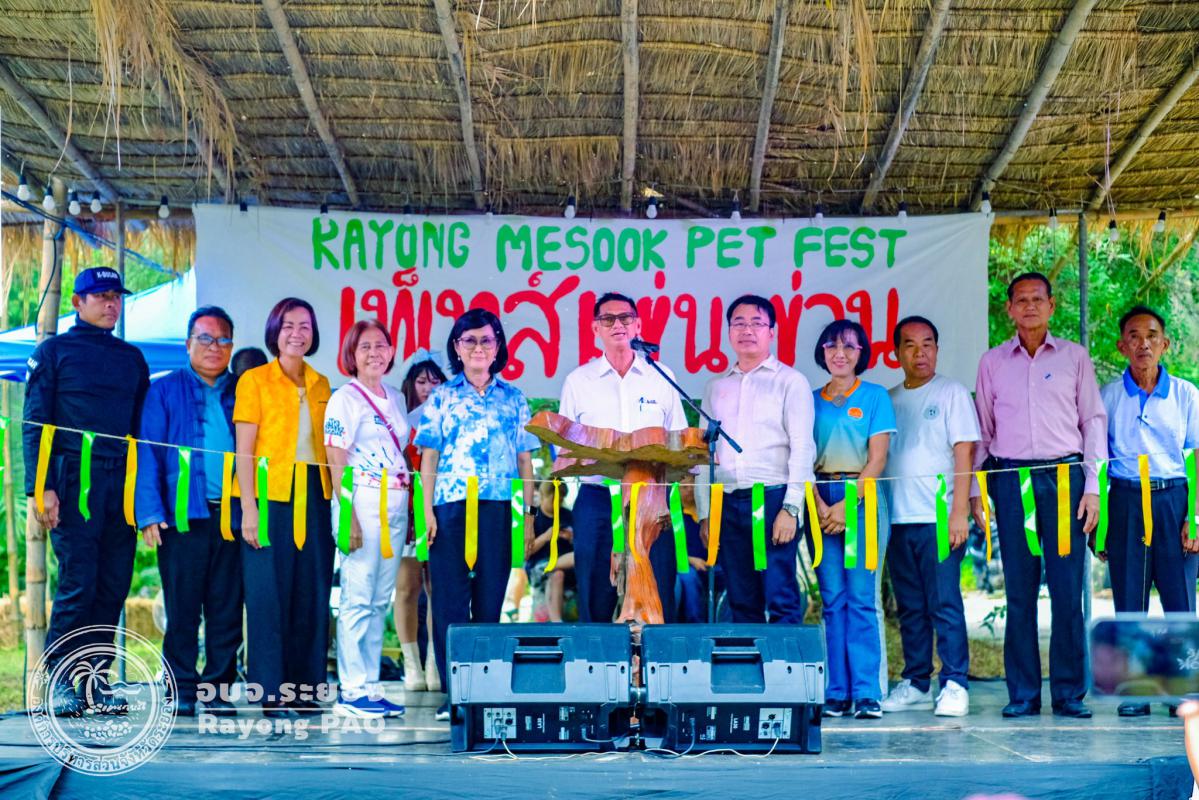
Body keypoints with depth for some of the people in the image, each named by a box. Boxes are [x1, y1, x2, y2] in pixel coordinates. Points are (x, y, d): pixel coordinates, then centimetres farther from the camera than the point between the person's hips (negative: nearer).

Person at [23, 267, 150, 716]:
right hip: (74, 482, -5)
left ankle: (96, 678, 11)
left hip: (123, 486, 5)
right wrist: (41, 489, -11)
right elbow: (34, 425, -1)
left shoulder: (132, 358, 18)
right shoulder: (54, 352, 4)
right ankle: (59, 680, 2)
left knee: (113, 586, 3)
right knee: (78, 584, -8)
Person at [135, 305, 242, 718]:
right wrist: (150, 513, -9)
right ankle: (181, 694, 8)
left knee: (227, 610, 3)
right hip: (184, 514, -2)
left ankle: (219, 693, 10)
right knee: (182, 609, 1)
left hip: (232, 516, 2)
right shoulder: (164, 390, 8)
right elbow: (148, 453, 1)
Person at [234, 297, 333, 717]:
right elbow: (244, 450, -4)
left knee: (313, 593, 4)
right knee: (270, 592, -3)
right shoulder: (255, 380, 1)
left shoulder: (321, 385, 14)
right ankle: (271, 691, 3)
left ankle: (306, 688, 11)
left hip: (315, 498, 4)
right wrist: (249, 506, -12)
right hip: (272, 497, -4)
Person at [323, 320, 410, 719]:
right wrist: (349, 518, -17)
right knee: (357, 598, -6)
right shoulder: (345, 399, -4)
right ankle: (351, 691, -3)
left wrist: (411, 513, 12)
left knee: (380, 601, 8)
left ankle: (370, 685, 13)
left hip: (395, 507, 7)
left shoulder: (396, 399, 16)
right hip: (363, 503, -7)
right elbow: (337, 462, -9)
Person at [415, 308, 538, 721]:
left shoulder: (513, 398, 12)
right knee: (450, 598, -2)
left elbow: (525, 459, 11)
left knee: (491, 598, 2)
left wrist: (529, 513, 4)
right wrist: (428, 510, -4)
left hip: (499, 510, 1)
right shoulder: (442, 397, 8)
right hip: (451, 507, -1)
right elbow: (429, 457, 5)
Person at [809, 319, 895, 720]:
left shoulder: (875, 397, 5)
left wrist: (848, 504, -12)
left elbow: (877, 458, -3)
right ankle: (836, 693, 2)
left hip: (863, 499, -2)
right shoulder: (812, 400, 13)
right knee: (833, 599, 1)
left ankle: (867, 693, -7)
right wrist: (821, 506, -8)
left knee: (861, 598, -8)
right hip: (822, 502, 3)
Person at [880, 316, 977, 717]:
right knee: (910, 608, 8)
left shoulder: (952, 393, 3)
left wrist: (960, 512, -12)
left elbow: (964, 454, -3)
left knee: (944, 604, -7)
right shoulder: (888, 400, 16)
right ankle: (915, 684, 13)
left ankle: (954, 685, -3)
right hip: (898, 518, 4)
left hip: (938, 518, -4)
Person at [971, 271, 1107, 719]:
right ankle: (1022, 694, 6)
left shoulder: (1074, 357, 9)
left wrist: (1092, 487, -1)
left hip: (1064, 476, -1)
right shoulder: (992, 362, 12)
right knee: (1019, 590, 1)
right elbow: (981, 430, 14)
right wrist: (975, 490, 7)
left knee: (1067, 589, -4)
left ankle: (1070, 694, 3)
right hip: (1011, 478, 1)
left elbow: (1094, 422, 7)